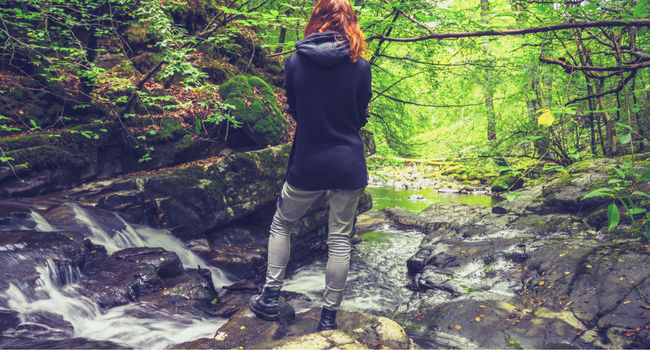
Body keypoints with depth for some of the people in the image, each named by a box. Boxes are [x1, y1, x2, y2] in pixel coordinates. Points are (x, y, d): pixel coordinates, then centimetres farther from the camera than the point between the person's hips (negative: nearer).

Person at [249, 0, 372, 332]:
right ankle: (329, 315, 20)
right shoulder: (360, 66, -5)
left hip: (307, 165, 0)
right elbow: (361, 117, 5)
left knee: (281, 225, 21)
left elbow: (293, 110, 8)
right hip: (349, 164, 0)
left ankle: (270, 298, 24)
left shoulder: (295, 62, -4)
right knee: (339, 240, 10)